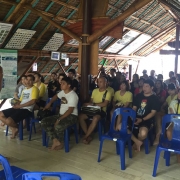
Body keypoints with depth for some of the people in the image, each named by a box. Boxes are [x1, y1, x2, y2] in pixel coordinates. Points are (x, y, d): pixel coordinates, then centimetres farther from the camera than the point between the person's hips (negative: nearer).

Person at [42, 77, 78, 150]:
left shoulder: (73, 95, -17)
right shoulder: (62, 92, 9)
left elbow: (70, 110, -23)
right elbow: (56, 96, 34)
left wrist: (59, 119, -27)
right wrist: (49, 103, 21)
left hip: (71, 116, -9)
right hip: (61, 114, 9)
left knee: (58, 126, -37)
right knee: (44, 122, -7)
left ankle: (61, 143, -7)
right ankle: (55, 141, -11)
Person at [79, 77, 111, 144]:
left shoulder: (107, 93, -4)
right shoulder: (95, 90, 14)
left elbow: (104, 104, -16)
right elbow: (91, 101, 14)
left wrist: (93, 104, -19)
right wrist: (88, 104, -9)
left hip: (101, 111, -5)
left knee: (95, 118, -37)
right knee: (81, 116, -19)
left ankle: (85, 137, -22)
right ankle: (88, 136, -12)